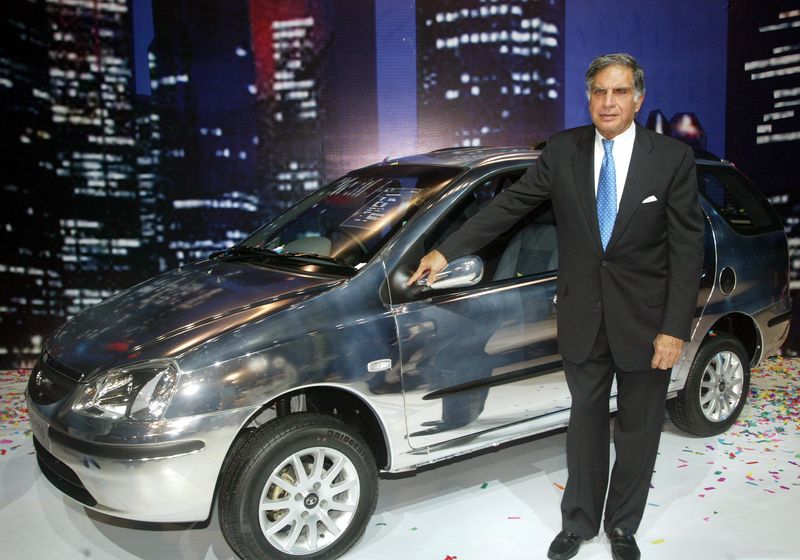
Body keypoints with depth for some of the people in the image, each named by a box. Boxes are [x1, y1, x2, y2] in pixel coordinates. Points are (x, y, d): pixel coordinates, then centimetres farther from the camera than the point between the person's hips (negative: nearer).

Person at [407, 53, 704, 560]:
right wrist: (447, 251, -3)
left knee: (638, 430, 12)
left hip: (645, 319, -1)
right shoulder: (563, 151, -1)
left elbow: (687, 247, -9)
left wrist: (675, 329, -14)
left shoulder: (673, 158, -8)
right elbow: (509, 205, 2)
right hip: (584, 316, 2)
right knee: (586, 422, 15)